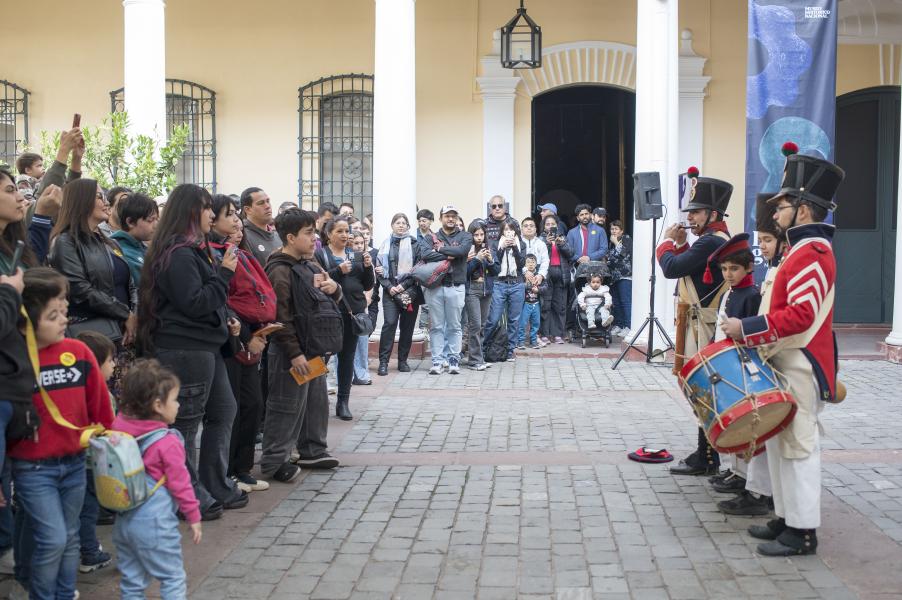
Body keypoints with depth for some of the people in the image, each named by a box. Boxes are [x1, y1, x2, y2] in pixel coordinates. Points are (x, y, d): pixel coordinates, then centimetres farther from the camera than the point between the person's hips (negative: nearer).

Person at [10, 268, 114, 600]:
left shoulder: (78, 352, -4)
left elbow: (99, 401, 6)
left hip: (75, 462, 4)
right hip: (32, 468, -4)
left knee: (70, 537, 14)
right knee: (52, 539, -6)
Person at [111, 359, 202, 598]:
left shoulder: (120, 430, 0)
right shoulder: (167, 442, -16)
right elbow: (180, 483, -11)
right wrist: (194, 516, -1)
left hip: (124, 521, 7)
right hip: (155, 524, -6)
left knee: (131, 580, 15)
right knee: (173, 579, 6)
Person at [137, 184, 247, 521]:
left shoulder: (195, 249, 16)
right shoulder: (178, 254, -16)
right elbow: (195, 303, -21)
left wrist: (226, 319, 12)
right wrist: (224, 272, -14)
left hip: (206, 345, 11)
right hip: (185, 348, -11)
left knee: (224, 411, 16)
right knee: (187, 423, 0)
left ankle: (217, 488, 26)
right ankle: (192, 497, 10)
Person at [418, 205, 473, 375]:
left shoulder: (465, 236, 9)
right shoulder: (430, 237, 10)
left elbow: (462, 250, -13)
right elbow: (425, 254, -11)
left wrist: (439, 249, -7)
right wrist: (448, 256, -12)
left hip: (456, 287, 0)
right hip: (434, 286, 1)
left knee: (454, 326, 5)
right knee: (436, 326, 3)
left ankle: (454, 360, 11)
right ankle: (437, 361, 7)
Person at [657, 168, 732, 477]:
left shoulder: (711, 242, -19)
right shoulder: (718, 238, 15)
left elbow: (671, 269, -22)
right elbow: (685, 269, 19)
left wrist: (667, 241, -4)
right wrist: (680, 244, 8)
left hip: (704, 328, -10)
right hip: (701, 326, 10)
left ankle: (706, 460, 3)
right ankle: (706, 454, 23)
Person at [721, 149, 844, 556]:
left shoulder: (811, 253, -17)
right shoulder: (803, 249, 16)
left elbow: (800, 315, -27)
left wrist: (746, 328, -23)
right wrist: (752, 331, 14)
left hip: (799, 369, -10)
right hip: (786, 364, 10)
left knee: (797, 445, -4)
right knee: (780, 442, 15)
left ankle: (802, 531, 4)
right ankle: (786, 518, 25)